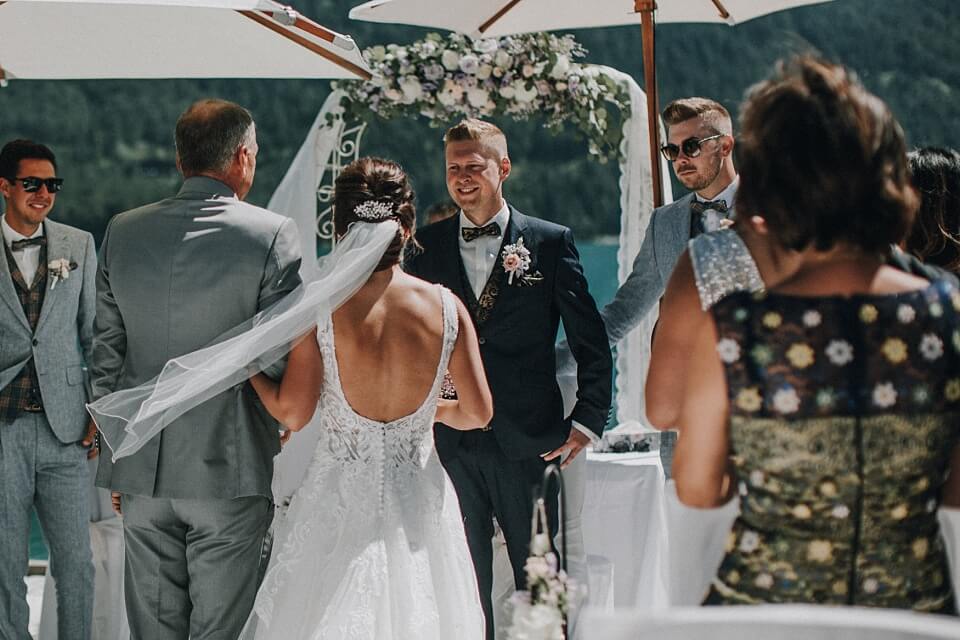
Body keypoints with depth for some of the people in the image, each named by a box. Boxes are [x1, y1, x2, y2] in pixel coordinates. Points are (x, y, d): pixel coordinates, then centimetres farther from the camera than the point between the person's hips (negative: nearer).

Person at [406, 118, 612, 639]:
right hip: (451, 443, 2)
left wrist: (586, 421, -5)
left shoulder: (550, 242, 1)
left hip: (528, 440, -2)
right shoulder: (427, 246, 6)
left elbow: (591, 342, 1)